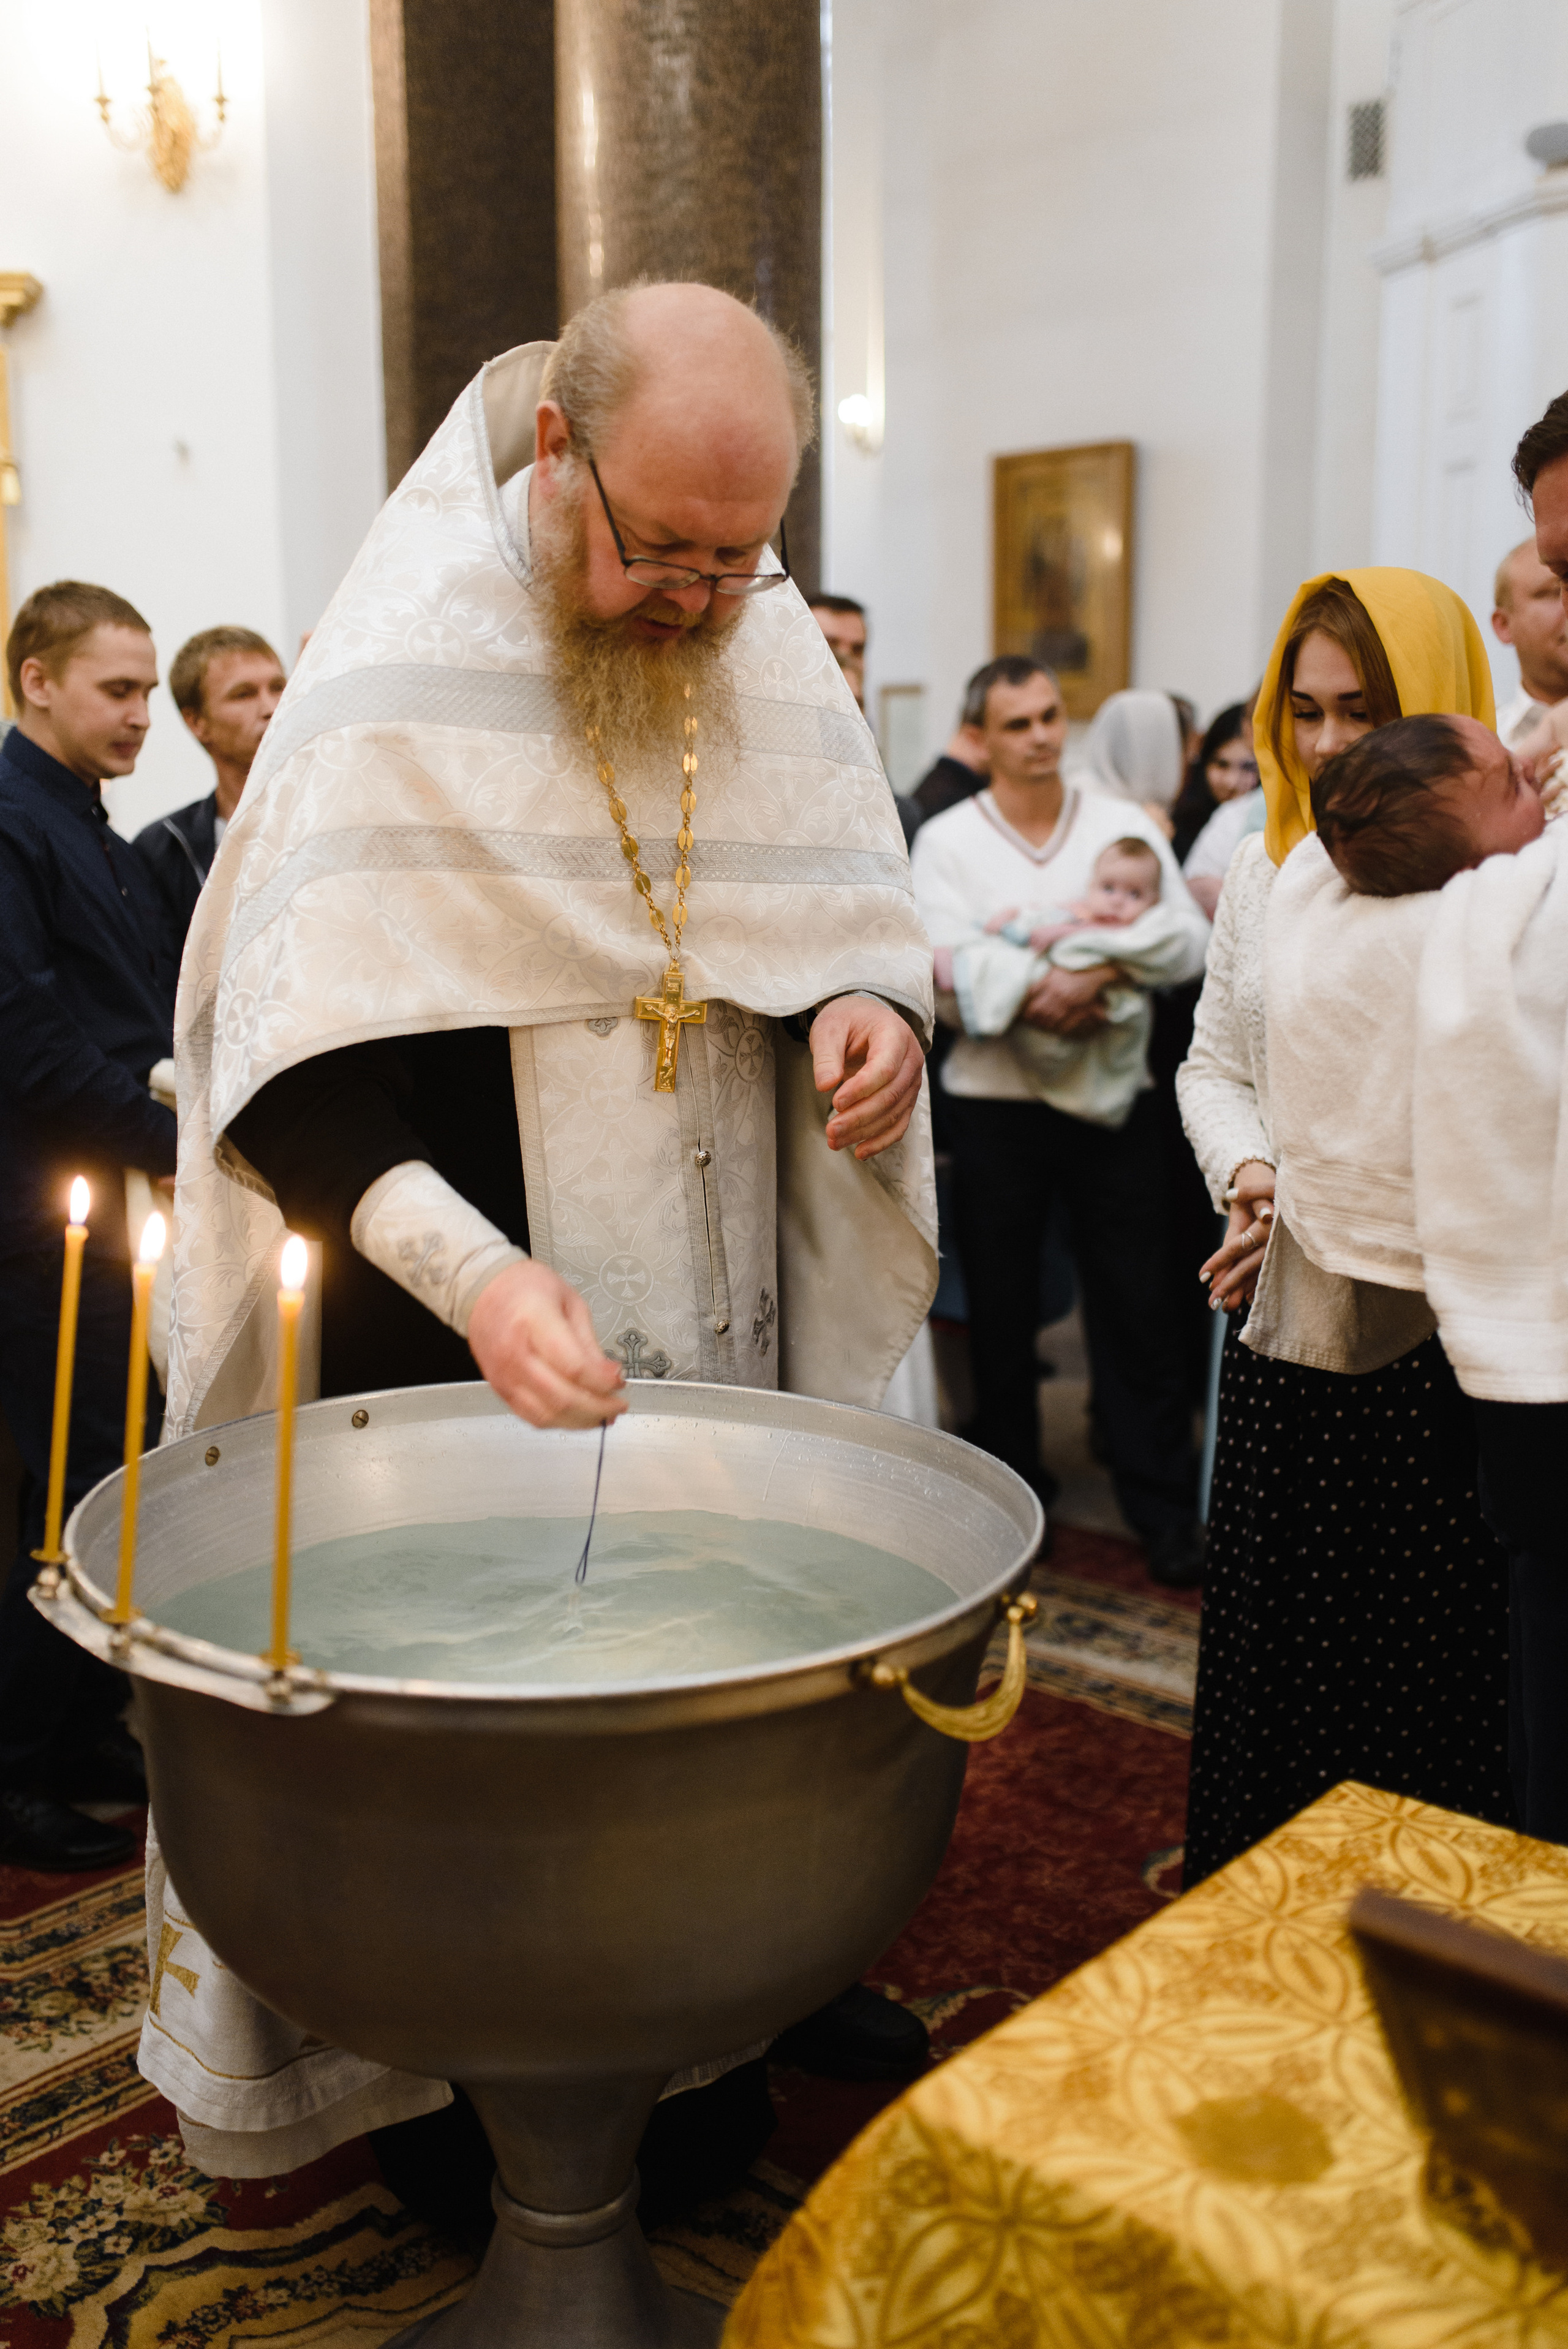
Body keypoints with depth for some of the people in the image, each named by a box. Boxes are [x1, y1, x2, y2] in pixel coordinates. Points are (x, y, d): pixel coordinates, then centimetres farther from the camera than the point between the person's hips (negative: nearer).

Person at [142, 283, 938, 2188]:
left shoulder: (783, 654, 2)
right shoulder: (395, 670, -14)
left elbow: (864, 923, 12)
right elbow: (297, 1065, -17)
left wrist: (875, 1006, -12)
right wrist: (469, 1270, -32)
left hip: (731, 1321, 5)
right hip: (469, 1345, -4)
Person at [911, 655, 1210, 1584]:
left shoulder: (1125, 825, 7)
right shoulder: (947, 840, 2)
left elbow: (1190, 944, -4)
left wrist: (1103, 970, -20)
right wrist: (1040, 1007, -20)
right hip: (995, 1106, 0)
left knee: (1136, 1307, 2)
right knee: (1002, 1315, 9)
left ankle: (1168, 1508, 13)